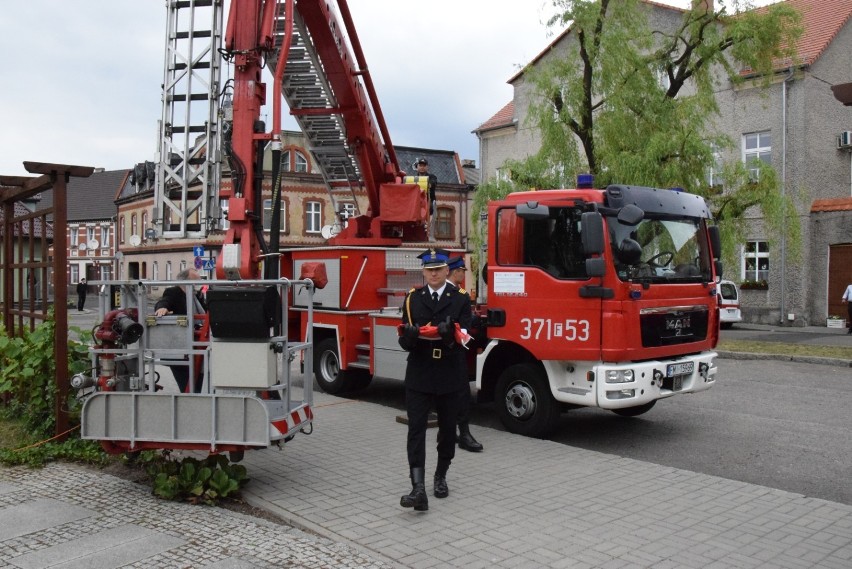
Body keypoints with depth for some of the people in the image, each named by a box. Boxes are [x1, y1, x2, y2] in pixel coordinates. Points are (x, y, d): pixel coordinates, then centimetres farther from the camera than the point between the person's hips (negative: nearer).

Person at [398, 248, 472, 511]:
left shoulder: (461, 299, 1)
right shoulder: (413, 299, 6)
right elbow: (405, 341, 0)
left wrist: (449, 333, -32)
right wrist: (410, 335, -24)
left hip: (450, 375, 0)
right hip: (419, 375, 0)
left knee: (447, 428, 12)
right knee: (416, 429, -9)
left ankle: (440, 477, 32)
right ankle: (418, 489, -12)